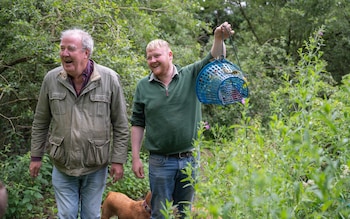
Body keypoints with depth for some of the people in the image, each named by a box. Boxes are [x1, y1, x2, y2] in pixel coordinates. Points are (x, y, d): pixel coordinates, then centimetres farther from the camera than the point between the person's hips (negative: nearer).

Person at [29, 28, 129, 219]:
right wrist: (36, 156, 7)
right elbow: (40, 122, 6)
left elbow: (121, 125, -4)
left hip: (96, 167, -1)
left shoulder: (109, 79, -9)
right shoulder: (51, 79, -4)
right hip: (62, 166, 1)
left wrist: (118, 160, -5)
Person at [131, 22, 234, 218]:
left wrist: (219, 39, -33)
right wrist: (136, 158, 0)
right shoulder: (143, 86, 2)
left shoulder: (191, 75, 1)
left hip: (190, 159, 1)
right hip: (160, 162, 0)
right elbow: (138, 124, 4)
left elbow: (215, 60, -12)